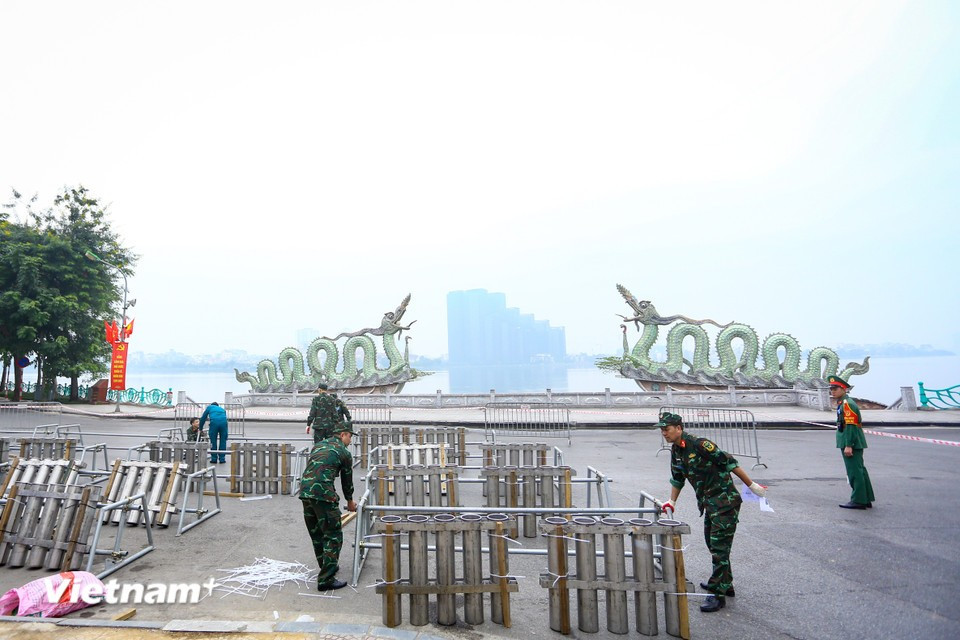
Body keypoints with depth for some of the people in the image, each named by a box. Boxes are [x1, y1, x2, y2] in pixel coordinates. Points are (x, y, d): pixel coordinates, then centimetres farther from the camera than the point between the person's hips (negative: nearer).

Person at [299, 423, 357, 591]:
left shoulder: (318, 445, 23)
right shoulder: (344, 452, 5)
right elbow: (347, 480, 13)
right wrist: (350, 502, 30)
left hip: (305, 491, 8)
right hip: (323, 494, -8)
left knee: (316, 534, 21)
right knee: (333, 536, 1)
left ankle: (328, 567, 36)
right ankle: (326, 579, 1)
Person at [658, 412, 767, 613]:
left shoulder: (698, 444, -21)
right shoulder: (676, 451, 6)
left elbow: (729, 462, -17)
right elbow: (677, 478, 19)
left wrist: (752, 485, -12)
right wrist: (672, 502, 18)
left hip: (725, 501, -9)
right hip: (708, 502, 9)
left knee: (719, 547, -6)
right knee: (712, 543, 18)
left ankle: (717, 594, 0)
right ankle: (725, 584, 34)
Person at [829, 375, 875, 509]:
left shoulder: (847, 404, -15)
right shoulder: (843, 404, 16)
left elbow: (850, 426, -21)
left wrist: (848, 446, -23)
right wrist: (848, 445, 24)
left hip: (852, 443, -10)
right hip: (855, 443, 10)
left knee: (854, 471, -5)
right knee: (860, 471, 15)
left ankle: (858, 501, 0)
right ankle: (866, 499, 23)